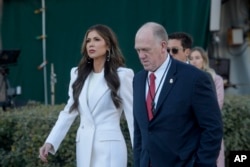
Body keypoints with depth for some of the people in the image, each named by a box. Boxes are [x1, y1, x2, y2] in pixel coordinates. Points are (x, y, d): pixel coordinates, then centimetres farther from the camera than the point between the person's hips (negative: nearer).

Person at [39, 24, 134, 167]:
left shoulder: (122, 75, -3)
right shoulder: (78, 74, 13)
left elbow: (132, 114, -4)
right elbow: (69, 111, 13)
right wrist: (50, 142, 2)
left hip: (108, 147, -5)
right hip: (85, 147, 5)